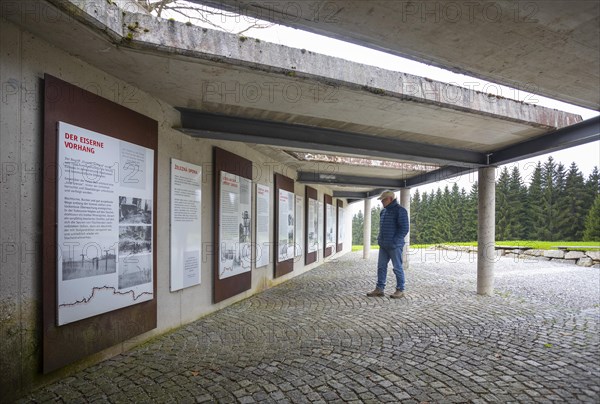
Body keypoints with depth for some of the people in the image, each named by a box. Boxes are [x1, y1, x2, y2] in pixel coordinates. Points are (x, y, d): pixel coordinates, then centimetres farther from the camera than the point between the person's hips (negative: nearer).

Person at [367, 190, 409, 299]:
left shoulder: (400, 210, -10)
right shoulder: (383, 211, 14)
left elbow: (404, 229, -14)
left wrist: (394, 242, -17)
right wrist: (380, 239, 11)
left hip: (395, 246, -8)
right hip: (383, 245, 8)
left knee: (397, 268, 2)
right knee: (381, 266, 8)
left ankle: (400, 290, 13)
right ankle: (379, 289, 15)